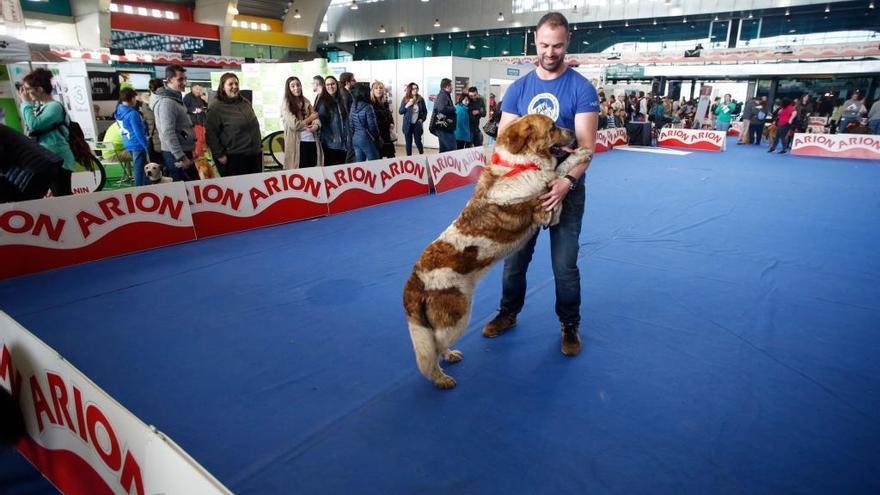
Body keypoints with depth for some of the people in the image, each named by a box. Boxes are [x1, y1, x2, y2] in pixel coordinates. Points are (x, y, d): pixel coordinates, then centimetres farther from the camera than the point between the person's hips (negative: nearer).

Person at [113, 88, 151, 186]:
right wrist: (147, 147, -14)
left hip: (128, 144, 9)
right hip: (138, 145, -9)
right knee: (140, 169, -2)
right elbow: (139, 133, -20)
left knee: (136, 168, 18)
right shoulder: (133, 114, -20)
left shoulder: (118, 111, 6)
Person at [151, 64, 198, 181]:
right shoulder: (167, 102, -17)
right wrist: (181, 158, -24)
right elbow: (168, 133, -23)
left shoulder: (175, 98, 15)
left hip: (182, 152, 10)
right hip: (176, 154, -10)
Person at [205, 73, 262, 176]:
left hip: (254, 155, 6)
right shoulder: (216, 108, -7)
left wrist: (259, 146, 19)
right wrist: (219, 155, -13)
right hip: (233, 157, -6)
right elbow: (210, 134, -10)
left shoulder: (245, 102, 12)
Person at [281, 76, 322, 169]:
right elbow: (294, 125, -14)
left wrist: (316, 126, -19)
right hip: (298, 143, -5)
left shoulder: (306, 101, 13)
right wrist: (310, 119, -4)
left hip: (312, 141, 5)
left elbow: (315, 116, 4)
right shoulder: (286, 104, -4)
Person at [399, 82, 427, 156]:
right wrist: (407, 105, -15)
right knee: (408, 143, 5)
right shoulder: (405, 100, -1)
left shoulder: (421, 99, 2)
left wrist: (422, 119, -4)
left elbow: (425, 111, 10)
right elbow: (400, 112, -2)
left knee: (418, 141, -1)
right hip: (408, 125, 0)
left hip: (417, 124, 0)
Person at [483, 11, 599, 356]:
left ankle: (569, 325, 25)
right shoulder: (518, 88, 3)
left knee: (565, 266, 4)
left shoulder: (581, 89, -6)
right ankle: (508, 313, 35)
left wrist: (568, 180, -30)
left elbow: (585, 144, -13)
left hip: (565, 189, -3)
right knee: (515, 258, 13)